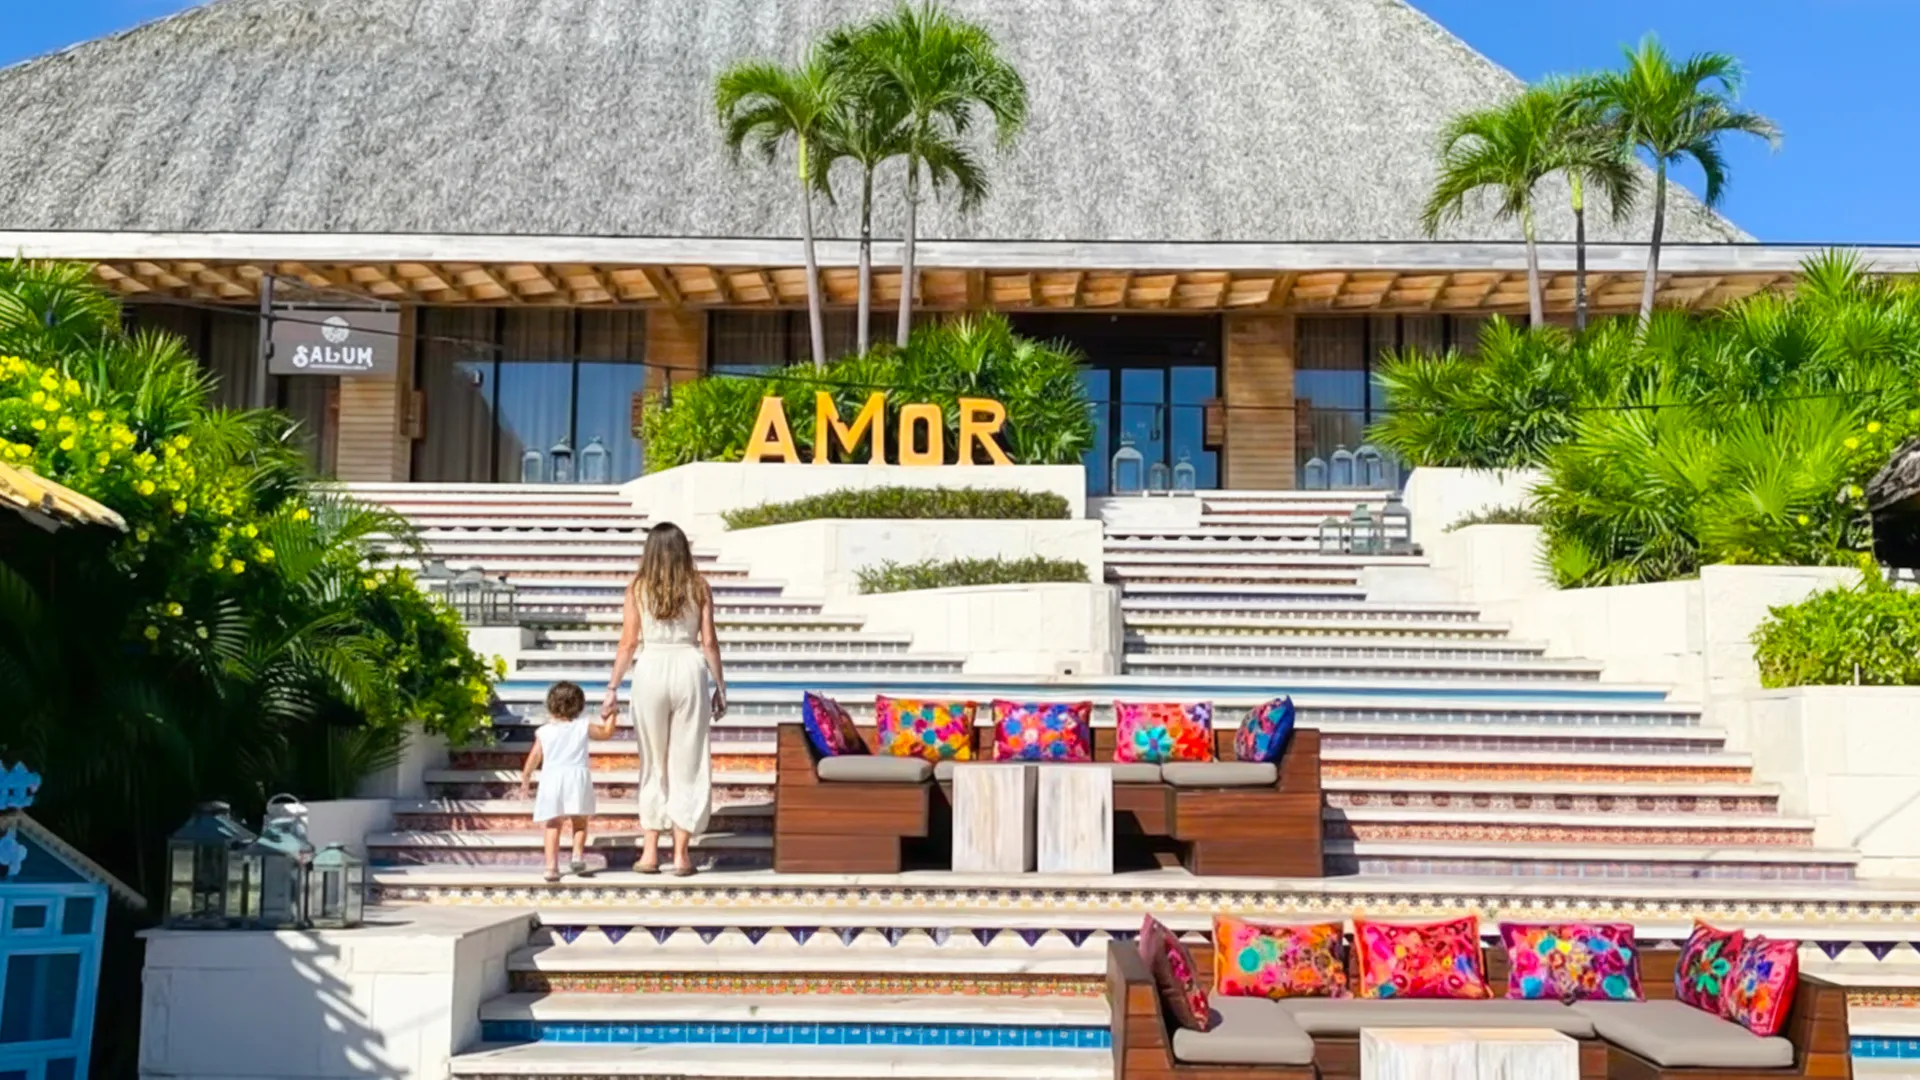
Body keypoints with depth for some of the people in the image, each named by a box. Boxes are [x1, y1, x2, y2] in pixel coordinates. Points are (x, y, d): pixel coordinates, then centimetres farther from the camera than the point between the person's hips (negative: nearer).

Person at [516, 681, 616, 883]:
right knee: (580, 821, 15)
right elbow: (607, 732, 18)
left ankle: (551, 865, -4)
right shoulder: (583, 728, 7)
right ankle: (578, 855, -2)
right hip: (577, 777, 0)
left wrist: (525, 778, 21)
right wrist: (609, 716, 35)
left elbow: (534, 757, 8)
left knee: (553, 825, 3)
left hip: (551, 779, 0)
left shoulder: (544, 731, 6)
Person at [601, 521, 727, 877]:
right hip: (689, 670, 0)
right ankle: (681, 854, 8)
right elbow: (709, 642, 1)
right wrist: (719, 687, 9)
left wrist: (612, 688, 5)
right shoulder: (698, 587, 2)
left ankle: (650, 851, 12)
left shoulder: (637, 588, 1)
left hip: (651, 671, 0)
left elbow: (629, 643, -1)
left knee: (653, 764, 12)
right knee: (687, 764, 7)